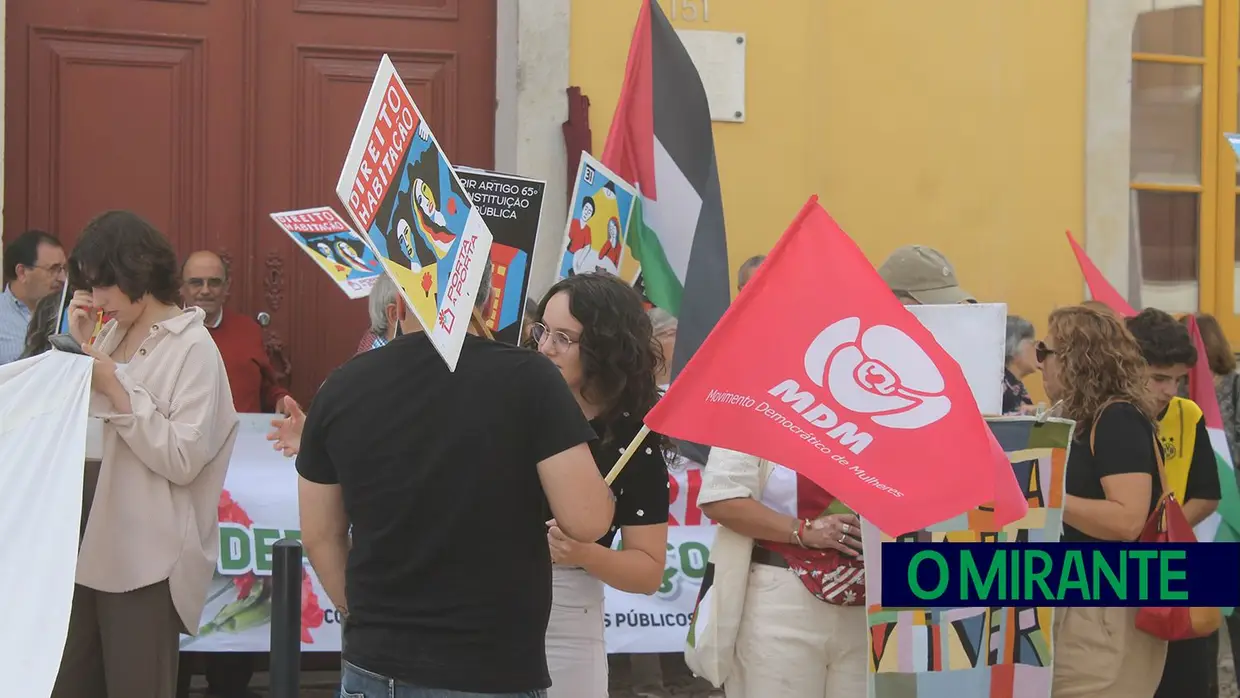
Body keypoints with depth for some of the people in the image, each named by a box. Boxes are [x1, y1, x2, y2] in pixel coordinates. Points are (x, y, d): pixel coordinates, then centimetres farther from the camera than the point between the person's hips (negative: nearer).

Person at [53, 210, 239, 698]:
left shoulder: (193, 348, -8)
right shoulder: (112, 336, 13)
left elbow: (183, 460, -16)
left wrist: (116, 388, -17)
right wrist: (79, 347, 4)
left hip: (145, 558, -7)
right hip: (88, 545, 7)